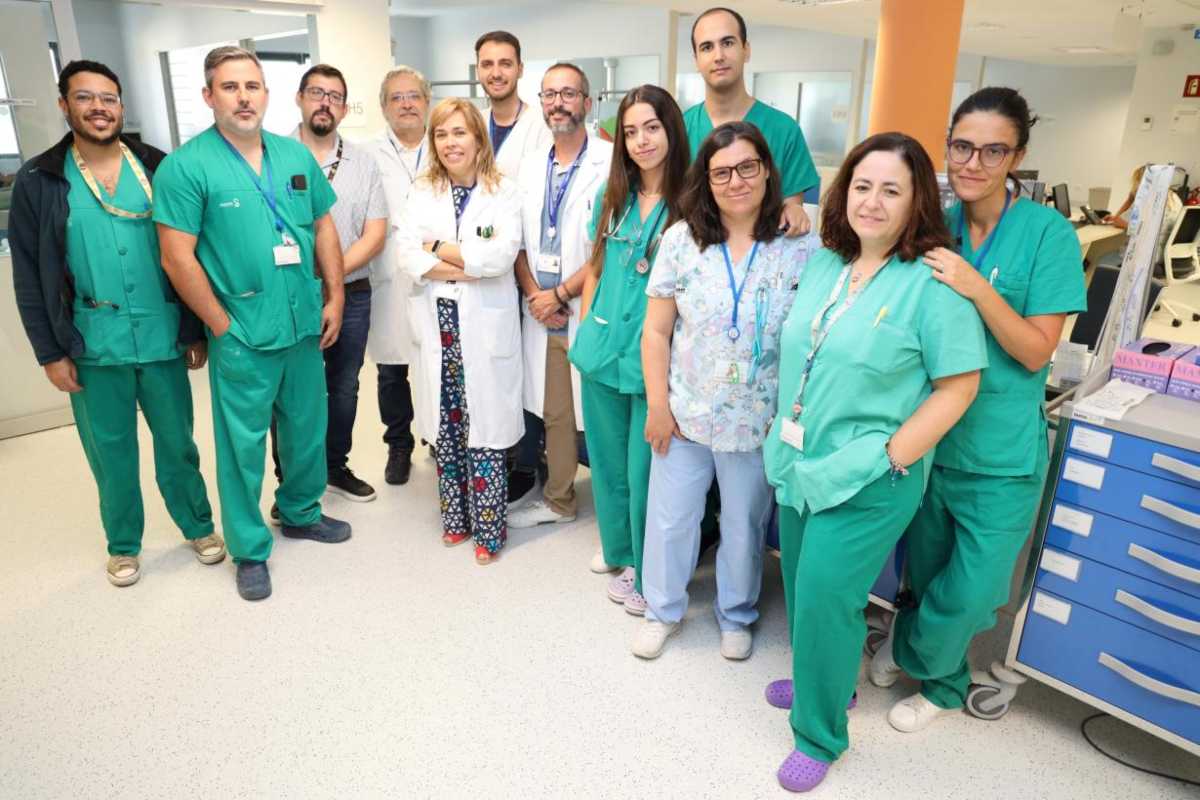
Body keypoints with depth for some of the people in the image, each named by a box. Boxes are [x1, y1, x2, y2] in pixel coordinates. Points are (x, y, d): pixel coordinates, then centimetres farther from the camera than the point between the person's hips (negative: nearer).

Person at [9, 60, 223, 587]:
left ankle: (198, 526, 32)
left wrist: (197, 331, 2)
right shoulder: (39, 181, 0)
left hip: (163, 339, 0)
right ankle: (123, 546, 30)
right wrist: (49, 352, -3)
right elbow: (28, 276, 1)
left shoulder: (158, 168, 1)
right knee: (111, 453, 12)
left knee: (177, 442, 12)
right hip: (93, 347, 0)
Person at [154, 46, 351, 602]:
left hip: (305, 325, 5)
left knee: (307, 429, 18)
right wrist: (223, 326, -11)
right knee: (243, 444, 6)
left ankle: (301, 513, 40)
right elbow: (177, 258, -12)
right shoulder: (185, 167, -10)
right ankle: (249, 550, 23)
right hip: (242, 336, -5)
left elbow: (323, 228, 11)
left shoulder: (296, 155, 5)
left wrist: (334, 298, 5)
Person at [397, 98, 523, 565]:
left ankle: (488, 527, 12)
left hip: (485, 328, -3)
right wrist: (471, 267, -15)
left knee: (484, 426, -1)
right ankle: (455, 517, 25)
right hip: (438, 325, 3)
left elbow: (501, 256, -14)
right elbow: (408, 256, -3)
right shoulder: (422, 193, 10)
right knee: (445, 426, 10)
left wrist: (439, 247, -7)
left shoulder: (503, 193, 0)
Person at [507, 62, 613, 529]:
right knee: (554, 413, 14)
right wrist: (533, 294, -3)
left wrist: (560, 294, -10)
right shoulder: (530, 168, 13)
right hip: (542, 313, 5)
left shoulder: (610, 163, -7)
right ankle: (558, 500, 30)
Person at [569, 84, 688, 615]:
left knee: (643, 471, 5)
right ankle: (617, 547, 41)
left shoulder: (691, 203, -8)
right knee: (607, 461, 18)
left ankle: (647, 574, 25)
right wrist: (583, 328, 10)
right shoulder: (611, 197, 7)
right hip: (601, 351, 5)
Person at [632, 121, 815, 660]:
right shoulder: (682, 239, -5)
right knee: (669, 518, 14)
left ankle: (736, 615, 43)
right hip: (685, 413, 1)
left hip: (760, 421, -1)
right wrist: (657, 405, -4)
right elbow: (656, 331, -2)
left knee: (745, 525, 17)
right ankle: (662, 610, 40)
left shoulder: (801, 248, -8)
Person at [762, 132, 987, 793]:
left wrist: (888, 457, -16)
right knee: (801, 585, 20)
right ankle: (824, 679, 47)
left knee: (824, 601, 0)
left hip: (868, 482, -7)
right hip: (799, 465, 7)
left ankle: (820, 737, 24)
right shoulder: (823, 263, 5)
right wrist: (784, 433, 9)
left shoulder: (932, 284, -15)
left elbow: (957, 386, -13)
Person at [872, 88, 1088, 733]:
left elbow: (1037, 352, -13)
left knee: (973, 593, 6)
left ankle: (910, 649, 37)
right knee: (927, 574, 20)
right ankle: (942, 680, 46)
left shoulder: (1048, 233, -11)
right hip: (927, 437, 4)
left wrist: (978, 289, -26)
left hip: (1001, 453, -3)